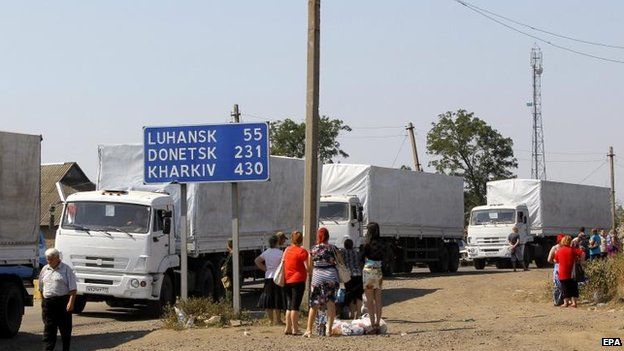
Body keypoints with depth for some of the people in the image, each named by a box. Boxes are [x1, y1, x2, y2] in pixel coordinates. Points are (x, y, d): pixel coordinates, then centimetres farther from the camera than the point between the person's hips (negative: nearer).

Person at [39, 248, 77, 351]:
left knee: (65, 328, 5)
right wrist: (44, 301, 15)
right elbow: (41, 288, 23)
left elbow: (73, 289, -7)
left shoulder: (66, 269, -2)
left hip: (63, 301, -3)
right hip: (48, 303, 4)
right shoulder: (44, 270, 14)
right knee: (49, 328, -2)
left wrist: (71, 302, -17)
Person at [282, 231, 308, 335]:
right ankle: (295, 329, -5)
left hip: (287, 281, 6)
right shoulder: (302, 251, -10)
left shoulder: (287, 250, 9)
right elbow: (307, 268, -10)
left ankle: (288, 328, 14)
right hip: (298, 280, -6)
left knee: (289, 306, 14)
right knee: (295, 306, -4)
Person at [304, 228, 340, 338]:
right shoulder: (332, 248, -5)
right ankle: (329, 329, -1)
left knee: (314, 304, 7)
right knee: (331, 302, 4)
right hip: (331, 276, -1)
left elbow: (309, 266, 6)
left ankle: (309, 330, 7)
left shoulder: (313, 249, 0)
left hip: (317, 276, 1)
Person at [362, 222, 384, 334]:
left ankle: (373, 325, -6)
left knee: (369, 300, -1)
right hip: (379, 271, 5)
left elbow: (362, 258, -6)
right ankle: (378, 325, 9)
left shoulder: (368, 244, -12)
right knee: (378, 300, 8)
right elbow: (383, 259, 10)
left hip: (368, 271, -5)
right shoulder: (381, 244, 4)